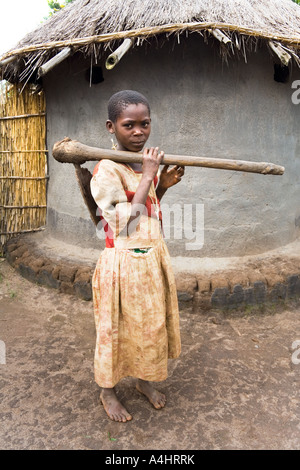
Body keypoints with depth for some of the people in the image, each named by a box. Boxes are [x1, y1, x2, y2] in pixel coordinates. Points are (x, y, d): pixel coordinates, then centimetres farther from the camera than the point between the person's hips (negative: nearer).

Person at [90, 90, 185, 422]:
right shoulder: (107, 170, -17)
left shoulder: (148, 163, 6)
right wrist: (148, 177, -21)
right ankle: (107, 391, 35)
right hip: (123, 262, -7)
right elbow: (125, 222, -23)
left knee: (151, 322, 20)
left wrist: (162, 186, -1)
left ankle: (144, 379, 44)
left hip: (154, 258, 7)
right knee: (117, 327, 10)